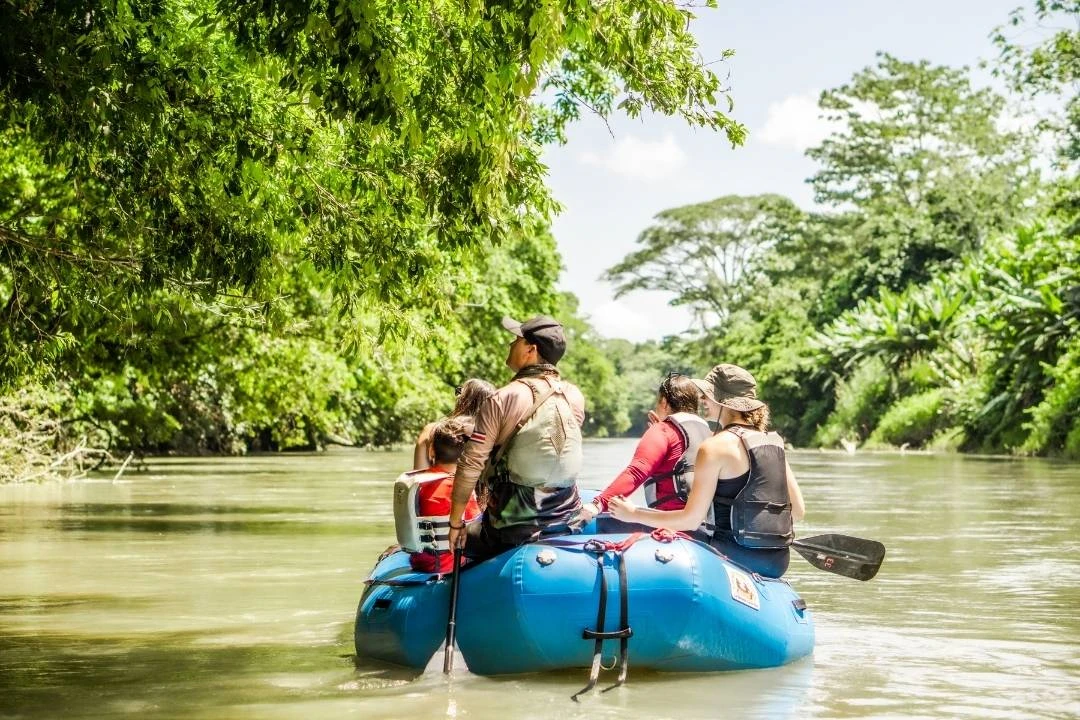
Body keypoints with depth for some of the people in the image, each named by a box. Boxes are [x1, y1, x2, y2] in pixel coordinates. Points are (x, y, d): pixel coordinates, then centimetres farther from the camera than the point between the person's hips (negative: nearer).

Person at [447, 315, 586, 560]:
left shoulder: (503, 399, -15)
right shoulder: (575, 397, 1)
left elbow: (470, 465, -16)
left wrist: (456, 523, -7)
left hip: (513, 528, -5)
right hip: (566, 519, 5)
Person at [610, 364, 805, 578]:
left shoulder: (715, 447, -10)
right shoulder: (774, 442, 9)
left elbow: (692, 519, -11)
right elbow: (798, 510, 10)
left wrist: (634, 515, -1)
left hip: (738, 558, -7)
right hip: (778, 561, 7)